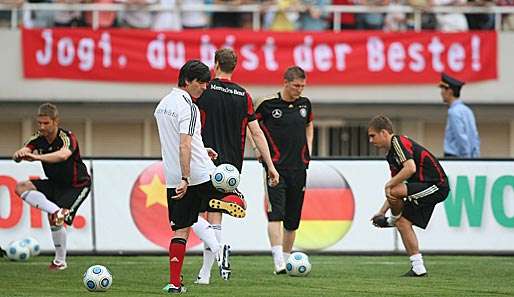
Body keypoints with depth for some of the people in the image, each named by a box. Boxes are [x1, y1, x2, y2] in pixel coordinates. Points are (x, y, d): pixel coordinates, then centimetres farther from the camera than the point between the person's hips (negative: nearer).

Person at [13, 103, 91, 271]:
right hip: (55, 184, 7)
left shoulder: (67, 138, -26)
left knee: (54, 221, -26)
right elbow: (22, 153, -25)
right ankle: (55, 211, -24)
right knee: (21, 187, -15)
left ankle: (60, 261, -8)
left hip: (77, 186, -7)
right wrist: (20, 154, -52)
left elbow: (63, 155, -49)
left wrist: (37, 157, -63)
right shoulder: (38, 139, -8)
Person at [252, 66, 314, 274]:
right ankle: (279, 261, -26)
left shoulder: (305, 104, 9)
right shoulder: (268, 104, -6)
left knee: (293, 219, 9)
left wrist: (308, 149, 14)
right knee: (276, 213, -18)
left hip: (298, 167, 5)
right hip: (276, 167, -5)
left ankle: (286, 259, 21)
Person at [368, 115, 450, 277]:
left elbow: (410, 168, -29)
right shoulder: (391, 154, 18)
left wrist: (389, 184, -19)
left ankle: (393, 219, 3)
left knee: (393, 191, -28)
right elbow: (396, 190, 24)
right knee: (403, 222, 6)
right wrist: (382, 211, 18)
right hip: (425, 187, 11)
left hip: (436, 185, -11)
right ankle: (418, 268, 6)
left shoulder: (399, 142, -13)